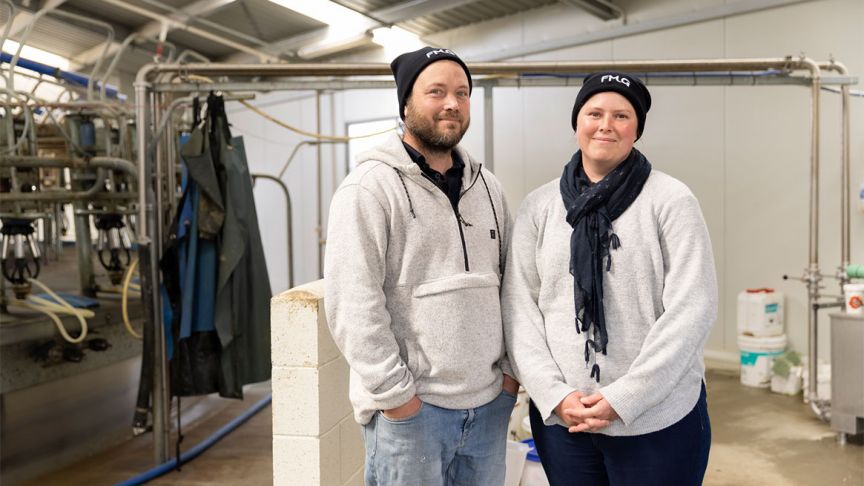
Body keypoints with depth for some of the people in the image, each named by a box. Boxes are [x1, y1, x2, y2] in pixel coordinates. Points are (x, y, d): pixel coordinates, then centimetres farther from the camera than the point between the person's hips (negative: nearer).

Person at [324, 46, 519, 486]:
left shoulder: (486, 187, 10)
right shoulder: (370, 187, -11)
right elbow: (352, 305, -16)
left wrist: (511, 367, 7)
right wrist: (396, 395, -15)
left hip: (489, 403, 6)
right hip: (411, 406, -6)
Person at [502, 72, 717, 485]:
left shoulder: (671, 201, -5)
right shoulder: (539, 206, 2)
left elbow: (691, 309, -10)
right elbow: (518, 307, 0)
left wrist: (623, 398, -14)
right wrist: (554, 394, -9)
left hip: (658, 420, -2)